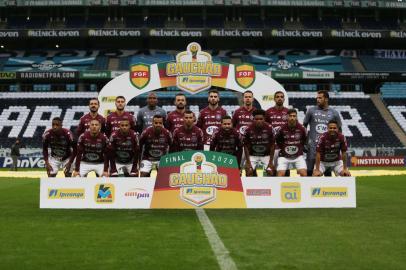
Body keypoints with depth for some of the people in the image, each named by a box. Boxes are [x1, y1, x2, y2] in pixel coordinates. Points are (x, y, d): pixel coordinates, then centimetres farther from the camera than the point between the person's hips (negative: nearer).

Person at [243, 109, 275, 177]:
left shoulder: (269, 128, -15)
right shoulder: (249, 130, -15)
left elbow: (272, 146, -7)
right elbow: (246, 147, -6)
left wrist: (270, 162, -8)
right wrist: (248, 162, -9)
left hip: (266, 155, 0)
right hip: (252, 155, 0)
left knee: (270, 171, -11)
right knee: (249, 171, -13)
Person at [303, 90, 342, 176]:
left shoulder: (334, 113, 7)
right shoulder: (311, 110, 5)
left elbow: (339, 130, 13)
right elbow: (304, 126, 9)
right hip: (313, 146, -1)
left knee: (328, 172, 5)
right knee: (309, 171, -2)